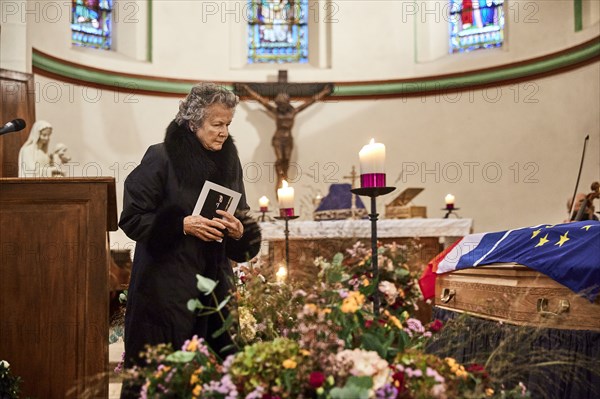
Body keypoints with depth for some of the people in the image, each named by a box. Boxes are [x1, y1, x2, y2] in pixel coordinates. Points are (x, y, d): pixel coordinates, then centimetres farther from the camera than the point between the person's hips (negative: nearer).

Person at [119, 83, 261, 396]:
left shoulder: (228, 160, 8)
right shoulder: (161, 158, -9)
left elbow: (241, 219, 15)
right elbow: (132, 218, -10)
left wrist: (240, 231, -8)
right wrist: (182, 224, -20)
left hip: (214, 284, 5)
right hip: (166, 286, -5)